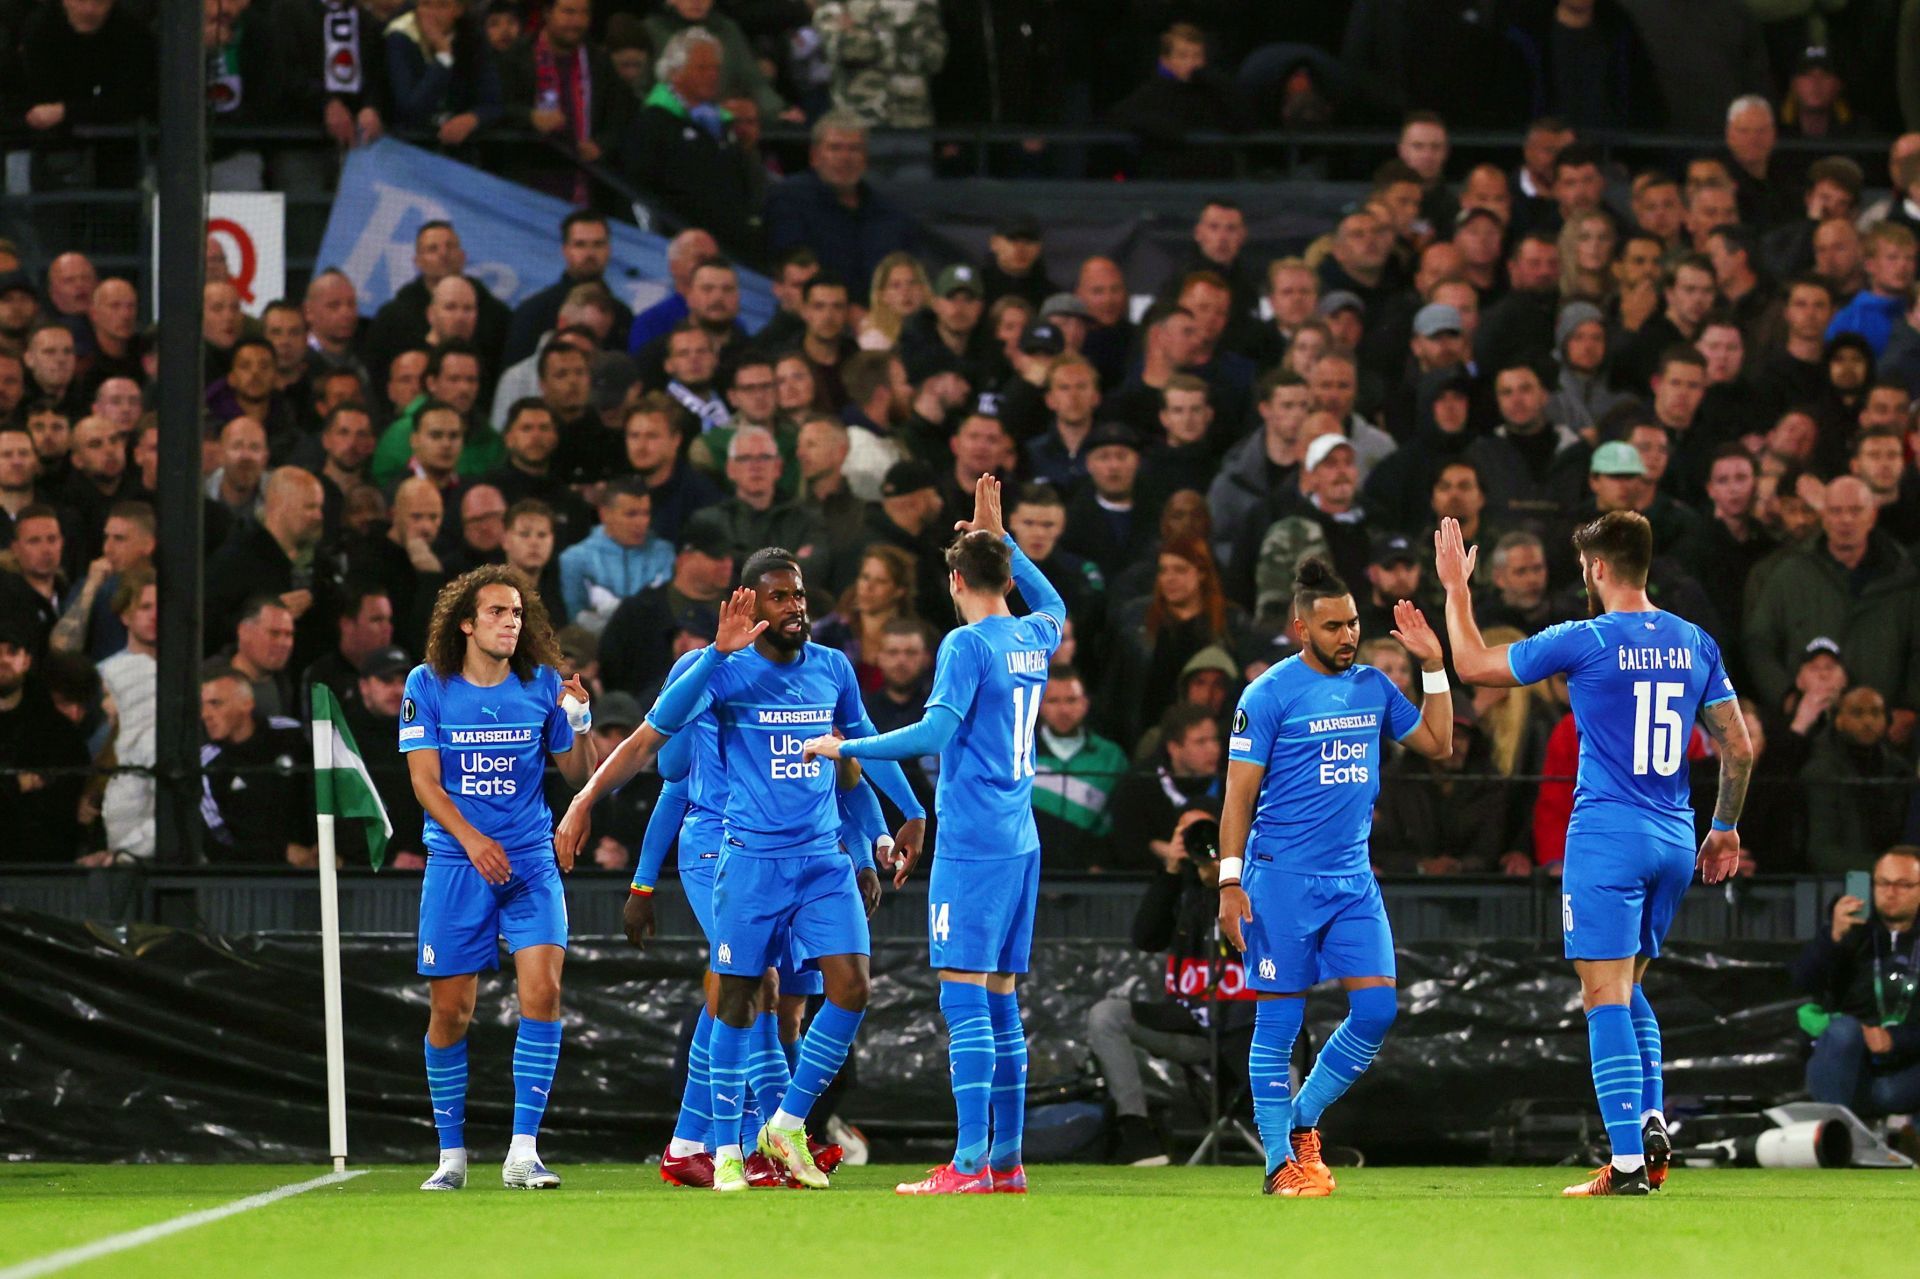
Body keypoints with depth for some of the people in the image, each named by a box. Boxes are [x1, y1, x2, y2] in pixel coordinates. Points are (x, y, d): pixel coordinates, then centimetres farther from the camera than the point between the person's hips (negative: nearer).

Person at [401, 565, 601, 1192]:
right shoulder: (428, 686, -1)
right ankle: (451, 1155, 15)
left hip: (531, 859, 1)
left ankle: (523, 1153, -13)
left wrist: (580, 722, -9)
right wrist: (471, 839, -19)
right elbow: (425, 780, -5)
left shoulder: (542, 685, 3)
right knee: (451, 1010, 0)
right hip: (455, 864, -1)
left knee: (543, 987, -16)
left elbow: (578, 774, 11)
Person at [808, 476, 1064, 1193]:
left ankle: (970, 1163, -16)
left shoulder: (968, 645, -10)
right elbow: (1053, 605, 37)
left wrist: (845, 749, -10)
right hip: (1020, 842, 8)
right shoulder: (1034, 639, 12)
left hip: (973, 841, -8)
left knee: (965, 996, -10)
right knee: (1000, 999, 10)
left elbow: (936, 733, -19)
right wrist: (1000, 537, 37)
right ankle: (1006, 1160, 10)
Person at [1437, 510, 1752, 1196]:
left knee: (1607, 998, -6)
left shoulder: (1584, 642, -9)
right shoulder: (1694, 643, 7)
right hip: (1675, 842, 6)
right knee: (1628, 990, 22)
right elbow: (1737, 745, 10)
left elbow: (1473, 664, 0)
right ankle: (1653, 1127, 9)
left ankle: (1627, 1163, -12)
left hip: (1607, 838, -6)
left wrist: (1456, 587, 13)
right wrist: (1725, 827, 22)